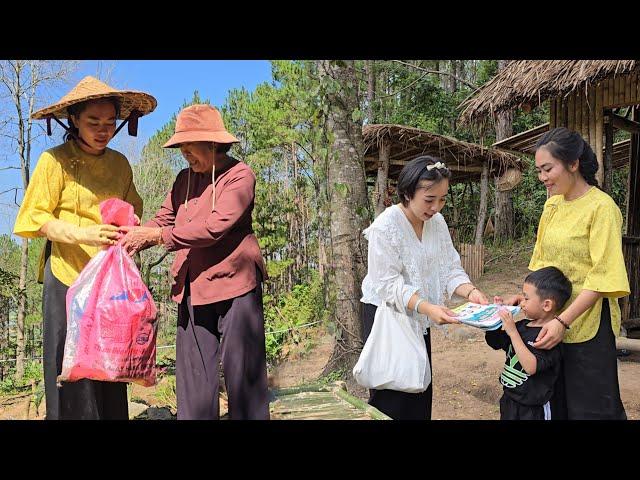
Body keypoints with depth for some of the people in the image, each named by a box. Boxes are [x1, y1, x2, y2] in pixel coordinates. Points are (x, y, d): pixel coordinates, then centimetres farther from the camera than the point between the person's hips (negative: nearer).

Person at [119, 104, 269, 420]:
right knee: (193, 375, 7)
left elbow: (215, 226, -18)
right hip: (193, 287, 6)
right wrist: (135, 237, -9)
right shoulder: (185, 179, 15)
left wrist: (157, 236, -17)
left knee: (242, 373, -1)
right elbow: (164, 218, 12)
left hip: (233, 284, -6)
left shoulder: (240, 175, -7)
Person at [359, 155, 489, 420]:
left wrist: (471, 291, -20)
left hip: (417, 319, 6)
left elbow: (449, 269, 0)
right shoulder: (385, 226, -20)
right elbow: (388, 284, -24)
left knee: (420, 394, 13)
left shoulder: (437, 222, 0)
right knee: (391, 399, 1)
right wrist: (427, 307, -37)